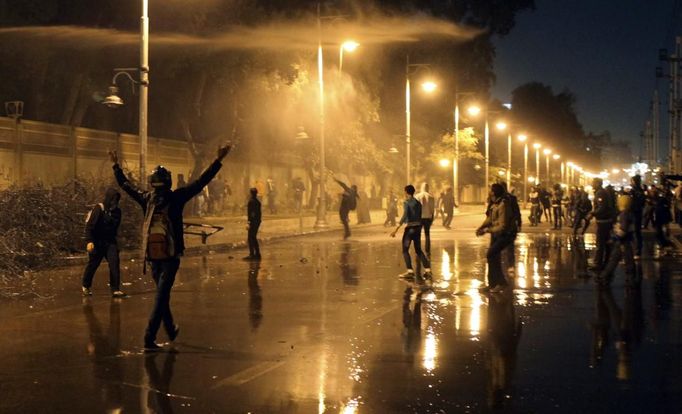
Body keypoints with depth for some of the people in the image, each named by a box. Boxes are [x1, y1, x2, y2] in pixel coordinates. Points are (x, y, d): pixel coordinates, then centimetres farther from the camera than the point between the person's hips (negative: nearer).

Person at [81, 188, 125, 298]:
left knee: (114, 263, -12)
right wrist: (89, 241, -27)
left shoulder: (117, 211, 3)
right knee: (92, 264, 9)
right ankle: (86, 286, 33)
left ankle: (115, 289, -11)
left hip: (110, 241, 4)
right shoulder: (98, 209, -15)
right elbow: (89, 226, -19)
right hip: (97, 242, -4)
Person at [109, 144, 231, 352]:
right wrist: (218, 160, -3)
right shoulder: (176, 198, -6)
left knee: (162, 294, 20)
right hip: (170, 257, -4)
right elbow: (202, 181, -6)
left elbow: (125, 184, 19)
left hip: (153, 257, 4)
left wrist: (116, 165, 33)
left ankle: (171, 330, 36)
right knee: (161, 298, -7)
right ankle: (149, 339, -14)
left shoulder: (146, 199, 3)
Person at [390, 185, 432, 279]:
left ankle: (410, 271, -7)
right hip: (418, 227, 7)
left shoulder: (406, 202, -9)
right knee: (418, 250, 14)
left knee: (405, 250, 2)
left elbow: (404, 216, -21)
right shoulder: (418, 203, 11)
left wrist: (396, 229, -24)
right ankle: (427, 270, 7)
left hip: (410, 228, -7)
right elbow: (420, 216, 12)